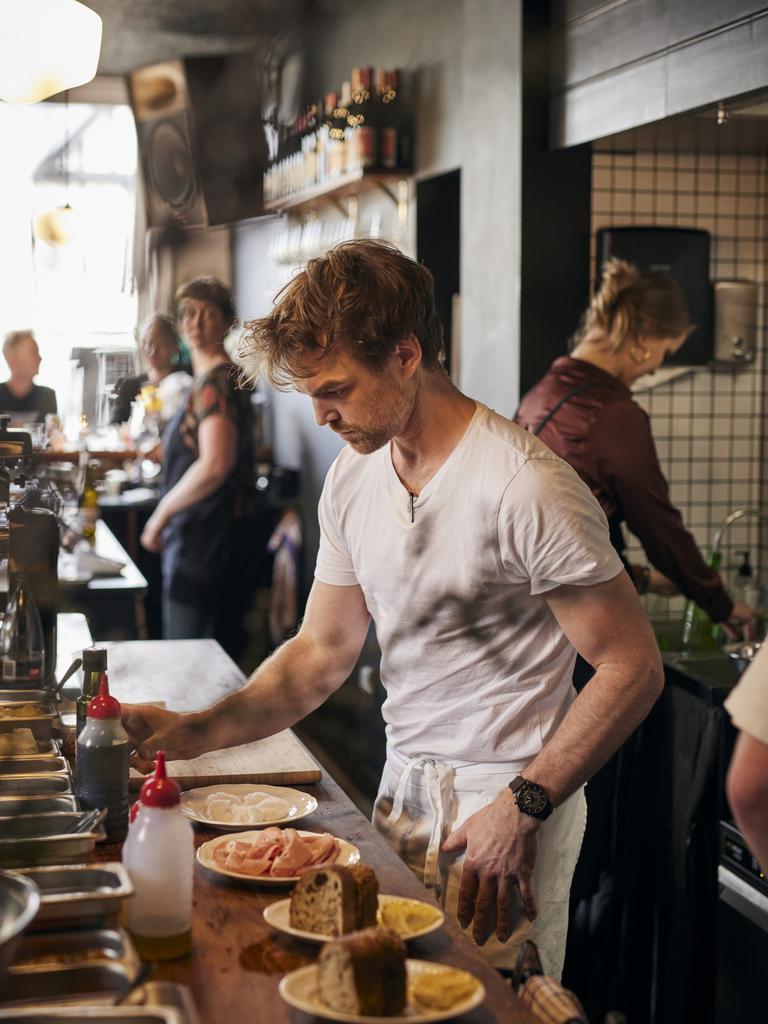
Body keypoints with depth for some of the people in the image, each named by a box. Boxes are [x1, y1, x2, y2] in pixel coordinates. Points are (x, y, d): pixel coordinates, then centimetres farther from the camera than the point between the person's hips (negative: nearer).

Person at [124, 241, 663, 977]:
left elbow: (632, 668, -17)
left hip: (505, 802, -7)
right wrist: (197, 733, -3)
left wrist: (522, 807, -20)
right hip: (402, 783, 7)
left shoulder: (523, 487, -21)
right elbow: (323, 649, 10)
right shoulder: (351, 479, 3)